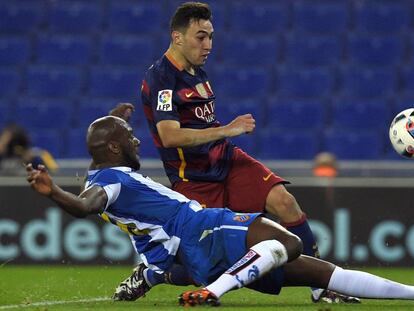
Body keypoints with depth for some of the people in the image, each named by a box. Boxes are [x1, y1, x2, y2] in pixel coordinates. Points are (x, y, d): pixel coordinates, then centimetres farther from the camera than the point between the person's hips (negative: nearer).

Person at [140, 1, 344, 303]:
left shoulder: (197, 71, 13)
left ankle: (320, 283, -10)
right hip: (193, 179, -7)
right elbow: (169, 136, -29)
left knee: (284, 201, -14)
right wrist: (226, 130, -28)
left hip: (227, 160, 7)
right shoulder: (159, 79, -15)